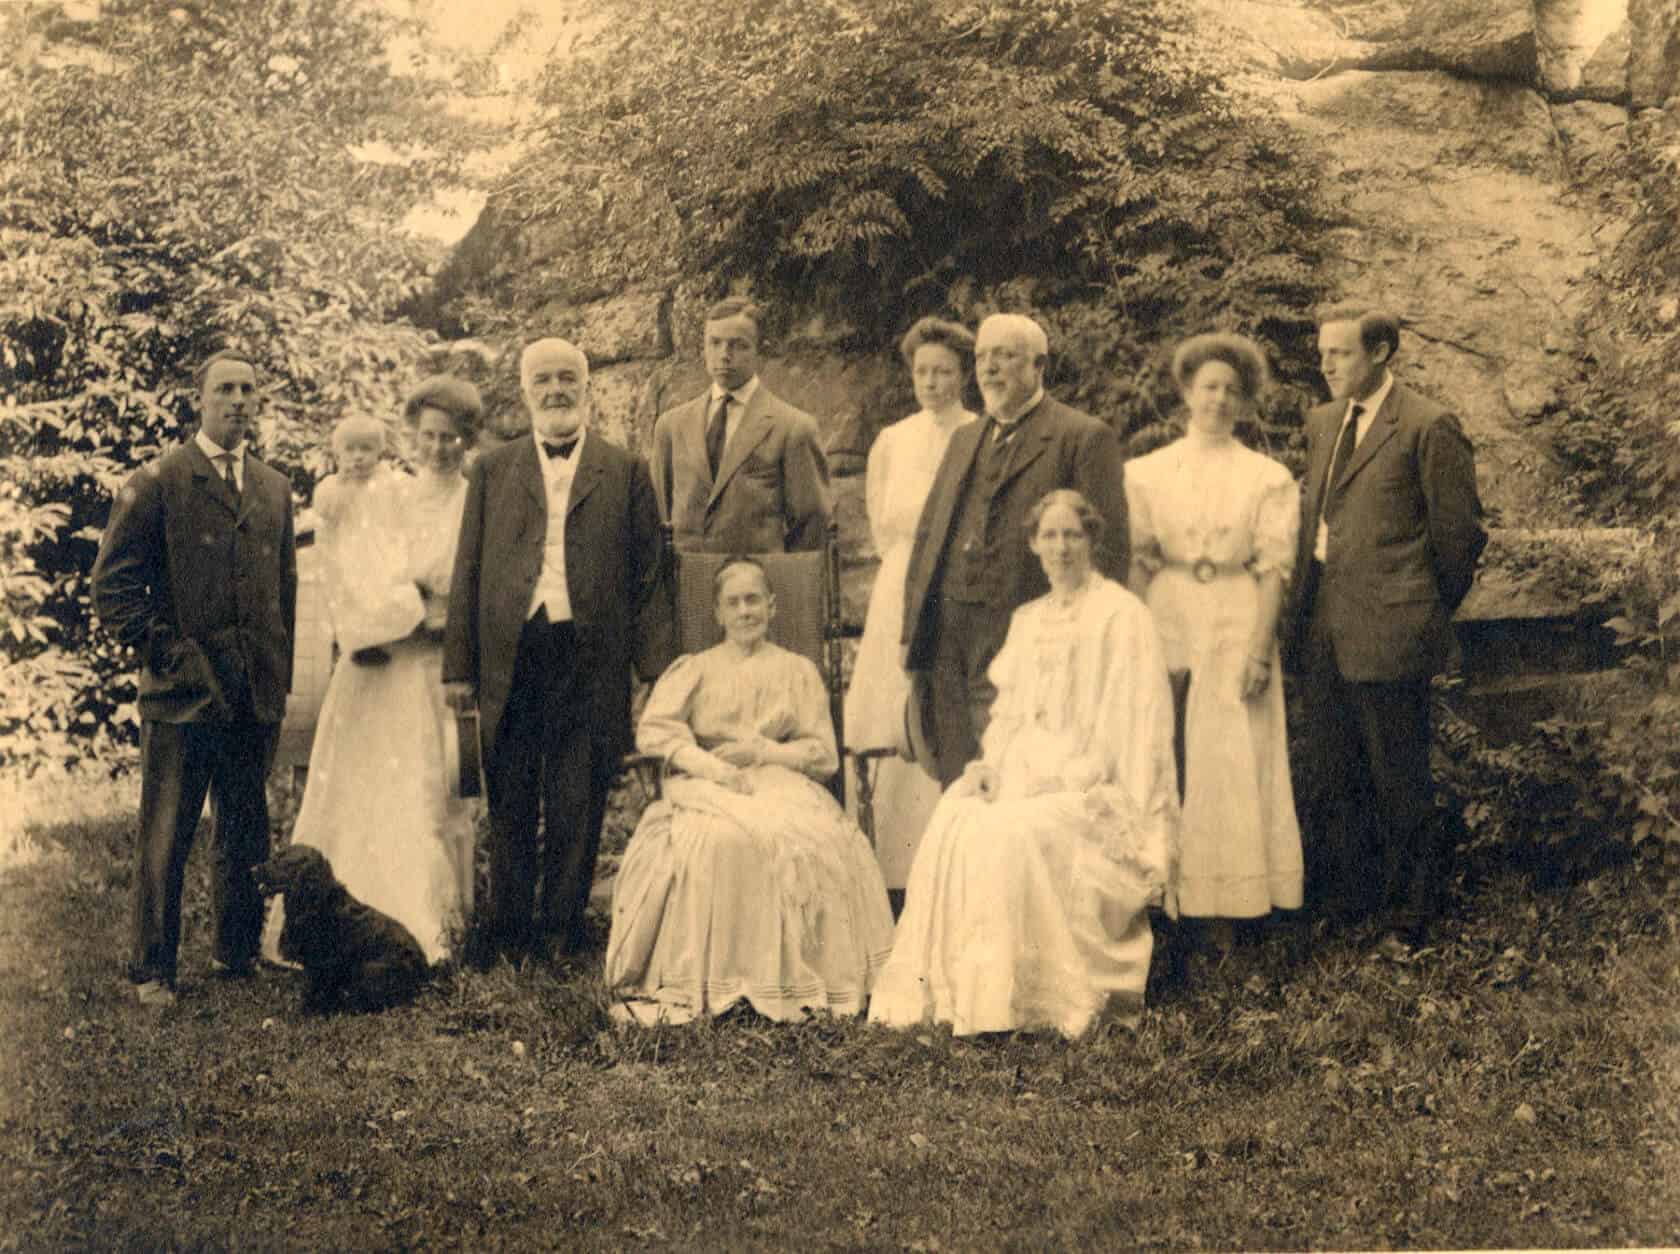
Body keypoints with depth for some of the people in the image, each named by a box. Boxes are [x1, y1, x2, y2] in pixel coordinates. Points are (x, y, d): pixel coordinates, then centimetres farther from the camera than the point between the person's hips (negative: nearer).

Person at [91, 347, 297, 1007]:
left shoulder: (275, 489, 14)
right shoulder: (156, 482, -2)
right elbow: (114, 582, -4)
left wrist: (281, 674, 13)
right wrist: (164, 651, -10)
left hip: (257, 697, 5)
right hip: (183, 692, -5)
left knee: (246, 837, 14)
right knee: (164, 840, 1)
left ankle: (239, 953, 28)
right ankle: (152, 971, 12)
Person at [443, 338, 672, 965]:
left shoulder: (626, 471, 8)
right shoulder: (492, 469, 12)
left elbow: (647, 577, 5)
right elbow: (467, 571, 10)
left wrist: (658, 672, -2)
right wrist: (459, 665, 4)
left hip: (590, 662, -1)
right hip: (508, 660, 1)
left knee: (578, 810, 4)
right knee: (510, 808, 7)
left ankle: (560, 932, 15)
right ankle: (508, 934, 17)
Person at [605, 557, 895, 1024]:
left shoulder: (797, 671, 18)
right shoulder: (695, 669, 17)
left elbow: (824, 754, 12)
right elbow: (653, 730, 1)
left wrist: (763, 751, -5)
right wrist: (712, 766, -14)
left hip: (780, 784, 1)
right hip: (707, 789, -1)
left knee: (818, 839, -33)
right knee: (717, 840, -37)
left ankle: (795, 980, -26)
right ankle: (712, 983, -33)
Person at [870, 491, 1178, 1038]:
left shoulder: (1122, 616, -3)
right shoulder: (1028, 619, 19)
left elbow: (1132, 722, -9)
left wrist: (1062, 777, -16)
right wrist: (991, 762, -1)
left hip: (1093, 782, -6)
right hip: (1025, 769, 6)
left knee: (1016, 831, -32)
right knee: (952, 820, -22)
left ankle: (1034, 996, -23)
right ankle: (950, 985, -20)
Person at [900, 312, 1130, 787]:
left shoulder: (1084, 438, -2)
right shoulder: (964, 439, 21)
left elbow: (1107, 548, -7)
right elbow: (927, 533, 22)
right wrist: (911, 630, 14)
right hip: (943, 636, 7)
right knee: (954, 780, 7)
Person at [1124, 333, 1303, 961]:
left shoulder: (1269, 479, 7)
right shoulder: (1146, 473, 10)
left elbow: (1274, 570, 0)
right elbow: (1135, 562, 3)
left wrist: (1259, 650, -11)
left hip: (1237, 630, -1)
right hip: (1165, 627, 1)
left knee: (1230, 769, -3)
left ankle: (1223, 916, 1)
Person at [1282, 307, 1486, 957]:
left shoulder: (1429, 428, -9)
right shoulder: (1322, 422, 14)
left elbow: (1459, 531, -5)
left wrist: (1430, 610, 4)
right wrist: (1303, 605, 15)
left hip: (1388, 629, -7)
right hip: (1322, 630, 7)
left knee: (1398, 781, 3)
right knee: (1327, 777, 13)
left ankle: (1406, 919, 16)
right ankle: (1343, 903, 28)